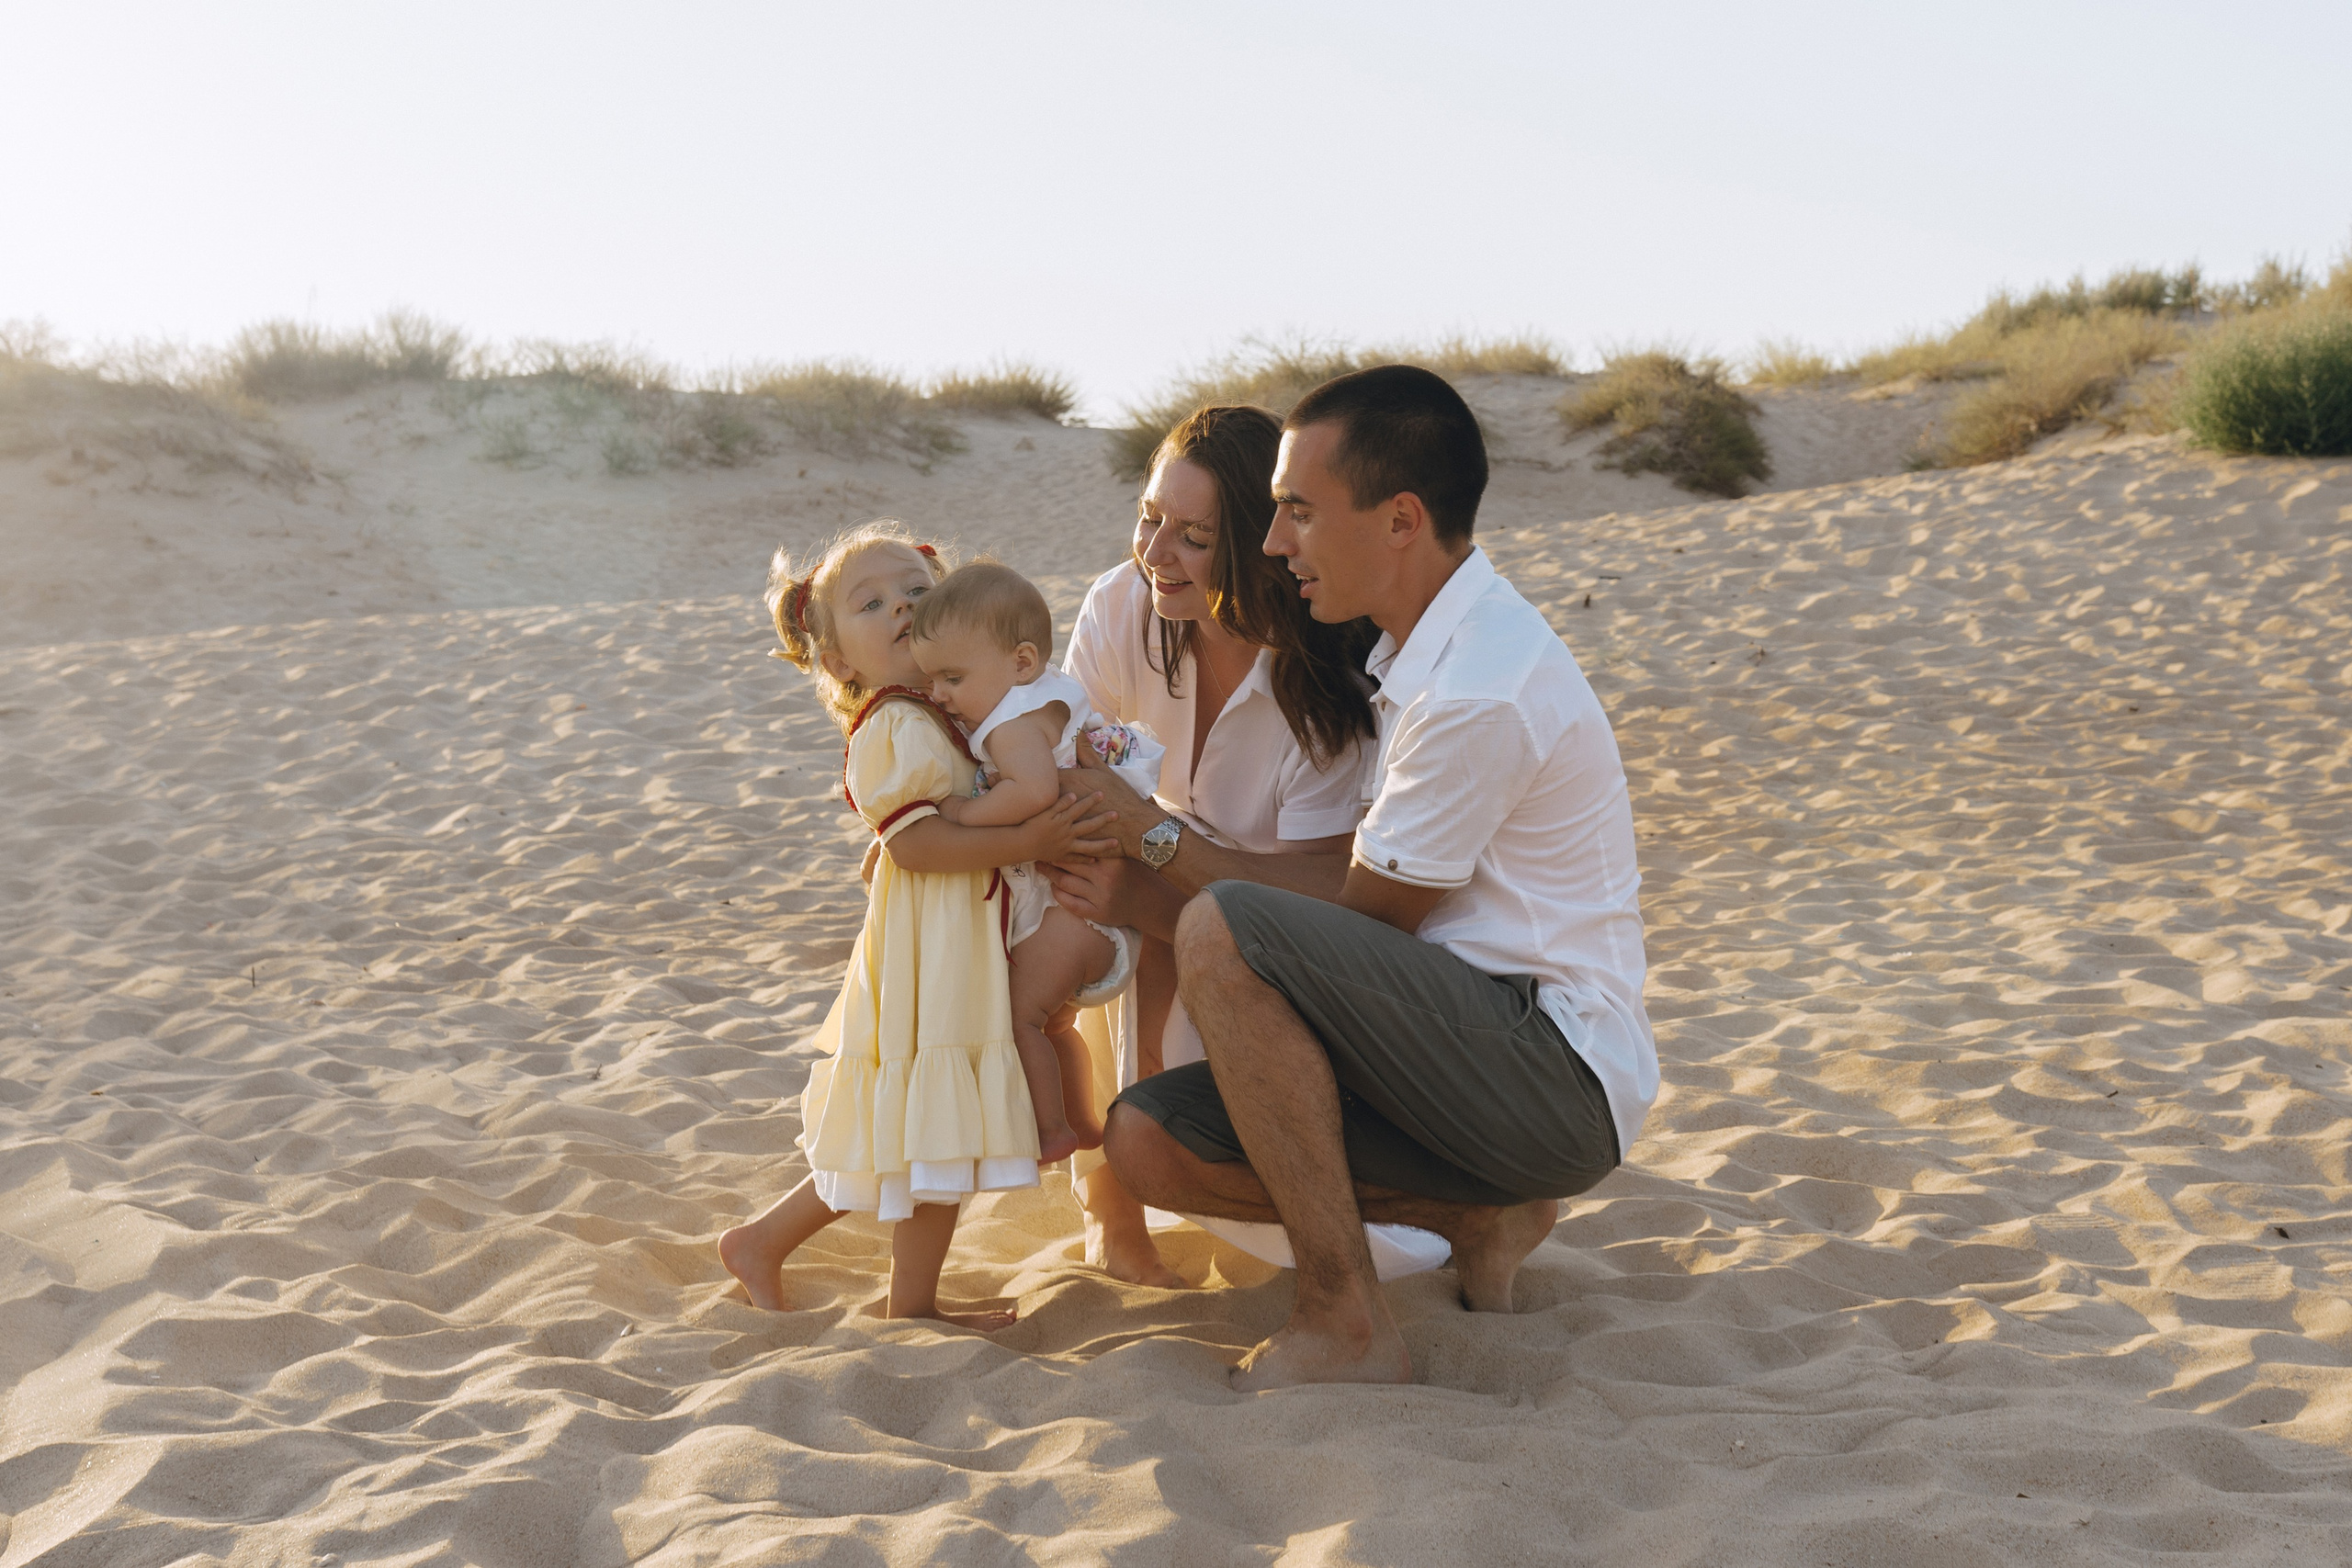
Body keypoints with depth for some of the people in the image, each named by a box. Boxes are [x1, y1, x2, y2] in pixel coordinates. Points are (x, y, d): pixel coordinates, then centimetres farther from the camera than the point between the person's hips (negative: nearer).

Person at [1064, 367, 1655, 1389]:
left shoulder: (1481, 692, -21)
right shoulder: (1430, 648, 10)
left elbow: (1363, 921, -13)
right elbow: (1376, 887, 11)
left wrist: (1155, 835, -5)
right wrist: (1144, 871, 3)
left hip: (1556, 1078, -9)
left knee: (1226, 934, -26)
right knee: (1146, 1140, -3)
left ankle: (1344, 1326, -19)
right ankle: (1482, 1215, 7)